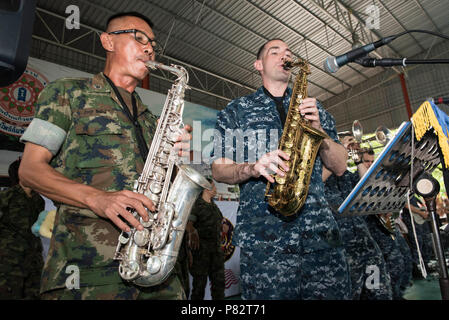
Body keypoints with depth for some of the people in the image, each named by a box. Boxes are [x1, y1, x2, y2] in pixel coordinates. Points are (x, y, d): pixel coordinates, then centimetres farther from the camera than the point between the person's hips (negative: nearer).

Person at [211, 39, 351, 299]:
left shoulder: (314, 109, 19)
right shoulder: (237, 110, 11)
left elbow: (340, 167, 13)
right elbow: (219, 170, 6)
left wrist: (318, 128, -4)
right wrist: (252, 168, -14)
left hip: (321, 230, 3)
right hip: (263, 236, -2)